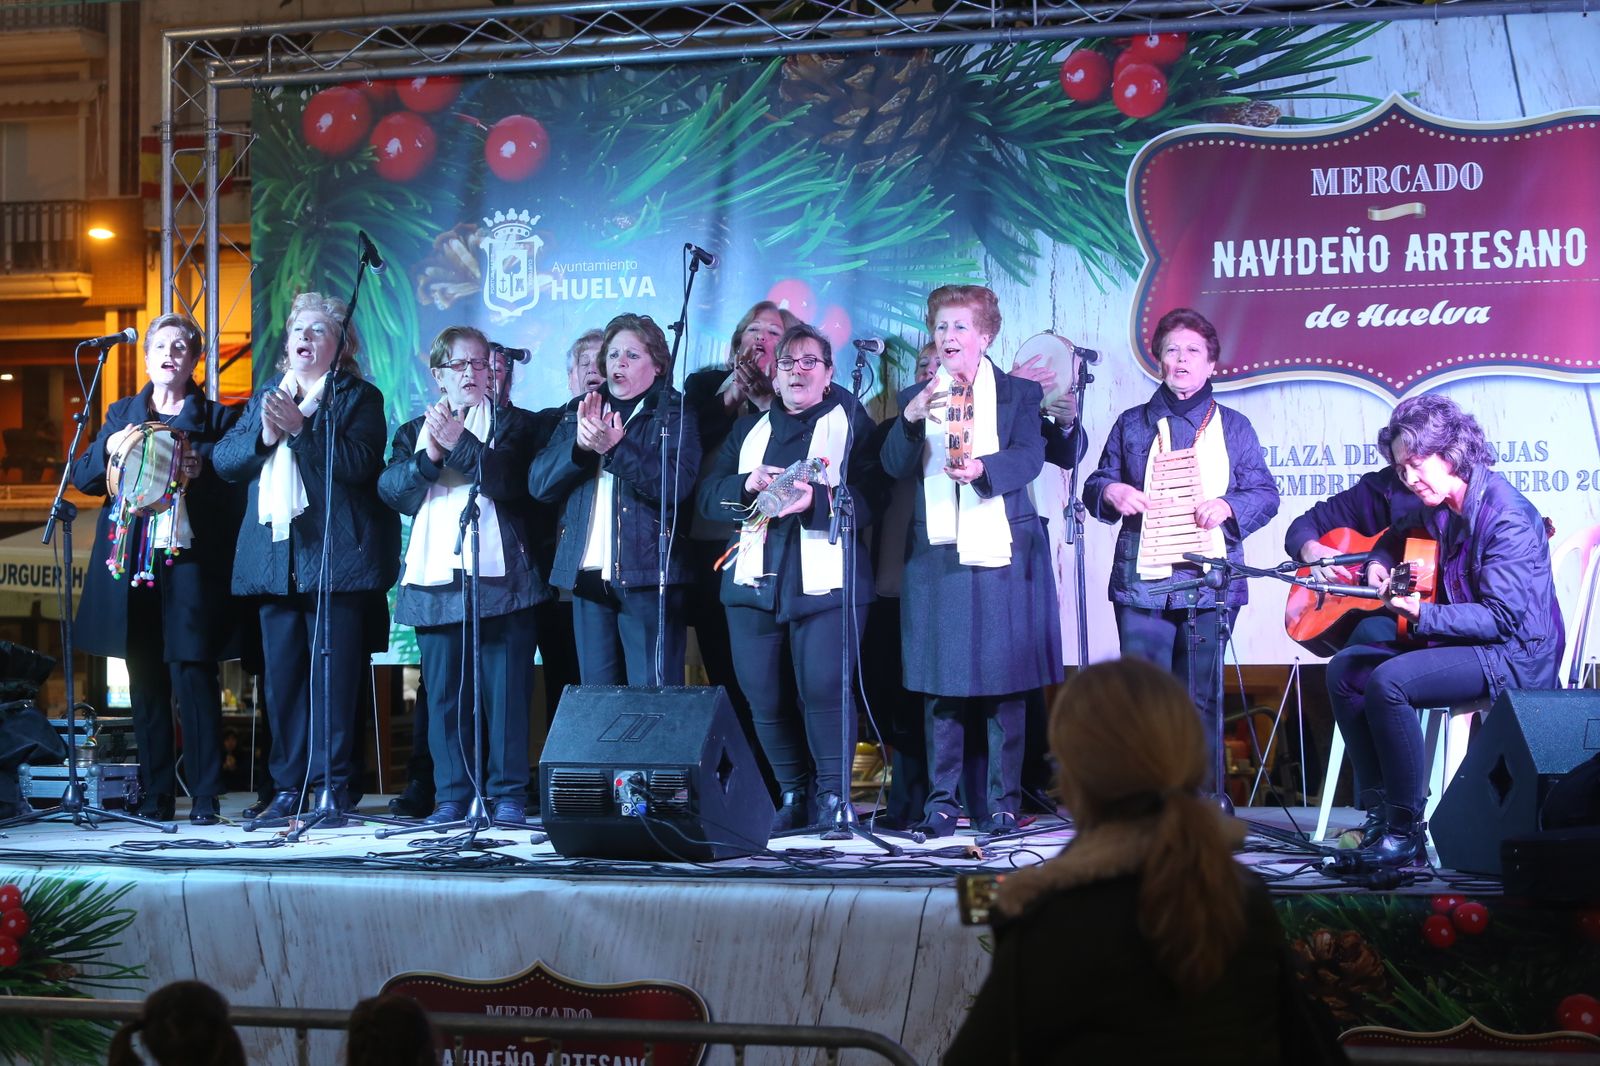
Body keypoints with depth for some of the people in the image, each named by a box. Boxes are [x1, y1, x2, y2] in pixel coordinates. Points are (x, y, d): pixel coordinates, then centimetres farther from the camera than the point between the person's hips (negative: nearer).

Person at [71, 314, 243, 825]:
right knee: (146, 682, 5)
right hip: (130, 563, 4)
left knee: (193, 675, -9)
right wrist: (108, 449, -5)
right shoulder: (121, 413, 19)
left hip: (188, 560, -3)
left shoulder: (217, 417, 8)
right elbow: (82, 478, 13)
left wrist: (204, 472, -16)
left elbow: (238, 489, 2)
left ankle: (205, 797, -5)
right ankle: (155, 795, 10)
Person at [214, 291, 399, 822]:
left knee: (332, 674, -6)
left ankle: (332, 785, -1)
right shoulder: (264, 398, 21)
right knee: (282, 674, 2)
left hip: (335, 557, -5)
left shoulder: (359, 397, 5)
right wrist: (264, 436, -8)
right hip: (275, 558, 5)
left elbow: (359, 461, -12)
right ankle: (288, 787, 7)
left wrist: (300, 429, -17)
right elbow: (223, 459, 10)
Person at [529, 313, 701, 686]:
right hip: (587, 573, 5)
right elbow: (538, 483, 6)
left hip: (646, 574, -5)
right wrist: (580, 445, -12)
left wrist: (615, 448, -24)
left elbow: (676, 484, -14)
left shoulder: (672, 413, 2)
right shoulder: (580, 410, 15)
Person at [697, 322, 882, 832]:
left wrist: (814, 500, -21)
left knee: (822, 689, -14)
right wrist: (748, 484, -7)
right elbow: (708, 495, 13)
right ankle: (794, 797, 13)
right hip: (755, 579, 4)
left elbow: (868, 498, -5)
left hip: (823, 579, -4)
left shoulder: (852, 423, 10)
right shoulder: (749, 430, 23)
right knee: (765, 696, 0)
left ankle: (834, 797, -3)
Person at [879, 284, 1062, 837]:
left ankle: (1003, 801, 7)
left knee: (1005, 682, 0)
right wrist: (912, 418, -19)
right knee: (939, 683, 2)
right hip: (936, 554, 2)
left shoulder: (1020, 393, 7)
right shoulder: (915, 397, 13)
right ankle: (941, 800, 9)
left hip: (1001, 552, -2)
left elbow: (1030, 457, -8)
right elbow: (896, 466, 0)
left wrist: (982, 468, -28)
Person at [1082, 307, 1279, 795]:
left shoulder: (1233, 426, 13)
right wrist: (1110, 491, -8)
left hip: (1211, 584, -1)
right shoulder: (1132, 424, 16)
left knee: (1201, 696, 0)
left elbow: (1265, 494, 8)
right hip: (1142, 581, 1)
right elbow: (1096, 485, 16)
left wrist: (1228, 506, -13)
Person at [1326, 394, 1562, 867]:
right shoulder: (1441, 508, 7)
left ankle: (1407, 828, -22)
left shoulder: (1505, 517, -20)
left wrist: (1424, 615, -34)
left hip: (1516, 655, -10)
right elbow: (1401, 536, 31)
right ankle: (1387, 805, -1)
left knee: (1390, 680, -29)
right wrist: (1380, 562, 9)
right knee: (1345, 670, 2)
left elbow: (1502, 617, -25)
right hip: (1463, 642, 10)